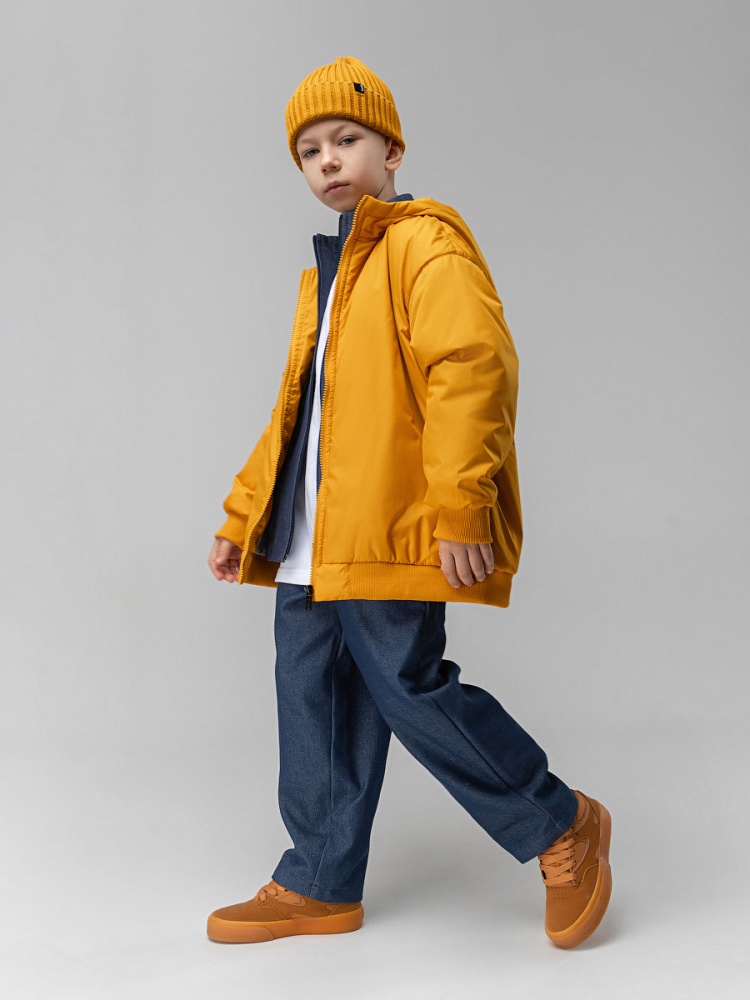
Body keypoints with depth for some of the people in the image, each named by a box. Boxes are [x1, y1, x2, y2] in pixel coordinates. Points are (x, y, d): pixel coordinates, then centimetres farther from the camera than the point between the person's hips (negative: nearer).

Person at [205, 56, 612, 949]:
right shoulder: (324, 271, 22)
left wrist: (459, 507, -26)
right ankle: (319, 885, 23)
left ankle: (562, 828, 12)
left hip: (388, 532, -9)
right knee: (313, 703, 10)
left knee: (408, 687, -8)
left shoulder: (424, 245, -6)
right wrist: (243, 516, 22)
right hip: (312, 541, 9)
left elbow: (473, 366, -19)